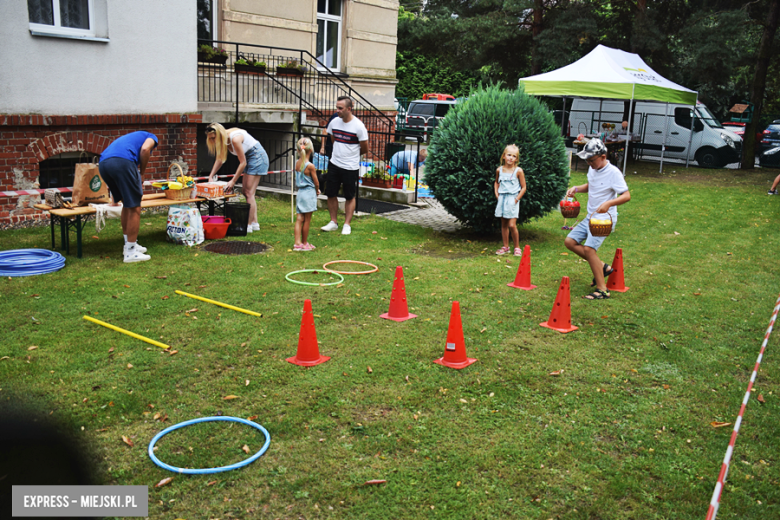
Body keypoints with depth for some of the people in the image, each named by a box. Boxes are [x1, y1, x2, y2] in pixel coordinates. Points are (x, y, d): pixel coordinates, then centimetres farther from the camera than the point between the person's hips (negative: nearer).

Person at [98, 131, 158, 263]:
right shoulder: (151, 137, 24)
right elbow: (145, 149, -2)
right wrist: (142, 173, 10)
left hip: (103, 164, 8)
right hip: (122, 162, -8)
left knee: (127, 203, 23)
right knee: (134, 208, 2)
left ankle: (130, 245, 30)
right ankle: (131, 252, 5)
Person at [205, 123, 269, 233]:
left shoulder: (234, 139, -29)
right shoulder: (224, 139, -3)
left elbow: (243, 163, -23)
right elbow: (220, 159, 8)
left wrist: (233, 181, -19)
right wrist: (211, 176, 1)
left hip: (257, 157, -9)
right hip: (249, 158, 9)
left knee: (249, 192, -10)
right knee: (245, 191, 9)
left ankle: (249, 225, -6)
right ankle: (254, 223, 14)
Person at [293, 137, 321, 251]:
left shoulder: (297, 164, 3)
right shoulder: (310, 166, -16)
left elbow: (298, 180, 11)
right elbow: (316, 182, -9)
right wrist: (317, 190, 12)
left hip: (300, 192, 6)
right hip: (309, 193, -6)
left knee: (300, 219, 6)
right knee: (307, 220, 3)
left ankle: (297, 243, 1)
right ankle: (304, 243, 12)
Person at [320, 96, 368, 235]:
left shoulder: (358, 126, -14)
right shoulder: (334, 122, 1)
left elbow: (365, 149, -4)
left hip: (350, 167, -5)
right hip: (334, 164, 5)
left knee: (350, 197, 6)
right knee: (330, 194, 8)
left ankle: (347, 224, 17)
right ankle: (333, 222, 22)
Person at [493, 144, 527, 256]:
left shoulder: (518, 171, -6)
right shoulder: (499, 170, 5)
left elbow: (523, 187, -2)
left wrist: (517, 199, -10)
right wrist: (496, 193, 10)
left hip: (513, 199, -4)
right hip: (502, 198, 4)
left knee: (512, 225, -9)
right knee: (504, 224, 10)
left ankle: (517, 247, 6)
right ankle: (505, 247, 21)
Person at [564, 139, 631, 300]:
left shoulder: (613, 172, -16)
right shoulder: (592, 169, 7)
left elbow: (627, 196, -20)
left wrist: (608, 203, -37)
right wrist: (576, 189, 6)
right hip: (590, 217, 9)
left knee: (589, 248, -23)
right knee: (570, 241, 3)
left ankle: (602, 290, -16)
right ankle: (602, 267, 12)